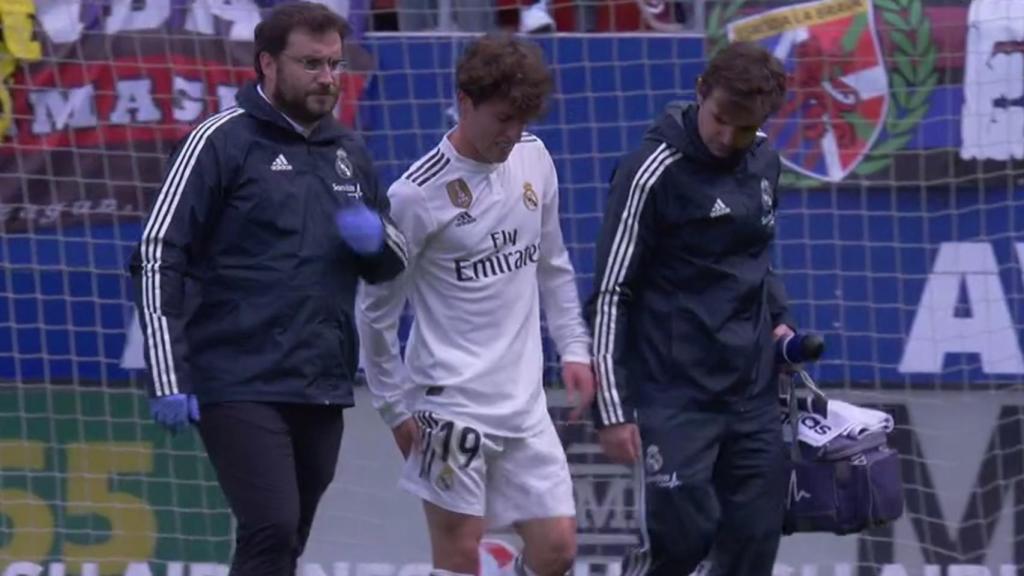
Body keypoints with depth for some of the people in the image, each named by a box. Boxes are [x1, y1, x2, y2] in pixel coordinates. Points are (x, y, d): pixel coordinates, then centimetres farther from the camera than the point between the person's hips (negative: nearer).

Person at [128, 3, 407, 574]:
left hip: (323, 391, 6)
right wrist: (170, 378, -15)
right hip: (242, 389, -6)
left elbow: (391, 263, 24)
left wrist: (377, 238, -2)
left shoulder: (349, 152, 14)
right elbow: (158, 258, -8)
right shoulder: (222, 142, -4)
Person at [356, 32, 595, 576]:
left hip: (524, 401, 6)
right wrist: (395, 405, -4)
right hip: (451, 402, -6)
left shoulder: (533, 158, 4)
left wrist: (574, 348, 11)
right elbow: (375, 310, -5)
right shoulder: (417, 195, -13)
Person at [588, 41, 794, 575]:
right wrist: (613, 409, -13)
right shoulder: (654, 172, -12)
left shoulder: (764, 162, 8)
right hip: (675, 392, -6)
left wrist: (778, 319, 9)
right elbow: (611, 294, -10)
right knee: (682, 533, -13)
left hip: (753, 391, 6)